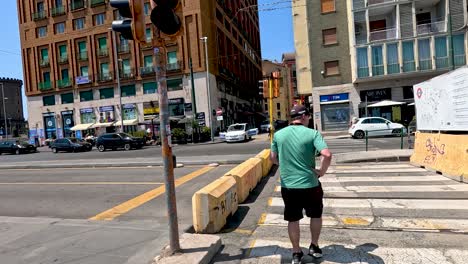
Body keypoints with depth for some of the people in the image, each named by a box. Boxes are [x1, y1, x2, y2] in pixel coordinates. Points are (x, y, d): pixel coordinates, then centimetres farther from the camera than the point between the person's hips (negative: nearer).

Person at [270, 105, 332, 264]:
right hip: (309, 184, -2)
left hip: (288, 185, 2)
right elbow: (327, 155, -23)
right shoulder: (312, 133, -10)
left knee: (293, 220, 15)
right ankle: (314, 247, 37)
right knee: (316, 215, 23)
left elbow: (273, 158, 8)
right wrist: (322, 171, -8)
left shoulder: (278, 135, 0)